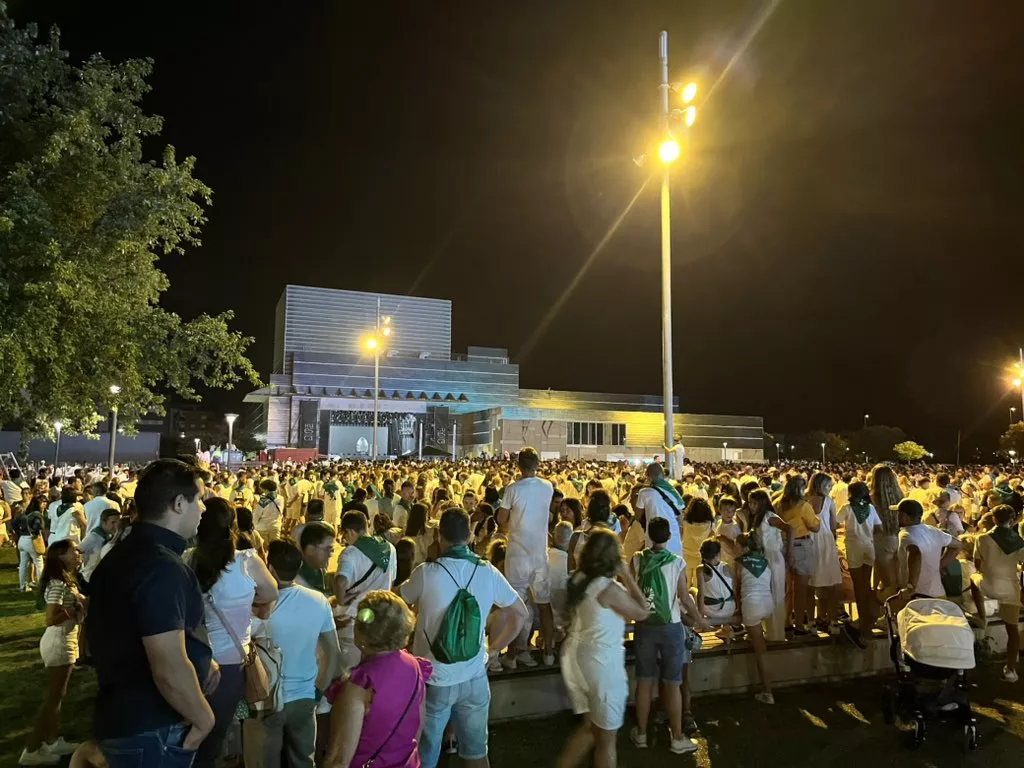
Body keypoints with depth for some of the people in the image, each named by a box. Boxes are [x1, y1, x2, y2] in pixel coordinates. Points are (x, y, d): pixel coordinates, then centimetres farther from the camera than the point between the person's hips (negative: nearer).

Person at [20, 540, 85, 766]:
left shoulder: (65, 580, 8)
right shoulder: (57, 584, -22)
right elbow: (51, 619, -26)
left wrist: (82, 602, -6)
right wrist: (76, 610, -18)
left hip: (65, 640, 10)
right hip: (59, 642, -10)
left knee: (57, 694, 18)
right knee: (54, 696, 1)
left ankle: (53, 741, 30)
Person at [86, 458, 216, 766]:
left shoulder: (123, 555, 8)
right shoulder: (162, 567, -26)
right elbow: (170, 671, -32)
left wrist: (199, 660, 12)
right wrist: (204, 718, -15)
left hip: (120, 719, 10)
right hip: (151, 732, -10)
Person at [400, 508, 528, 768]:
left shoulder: (426, 573, -16)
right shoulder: (488, 572, -8)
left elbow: (398, 600, 5)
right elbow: (522, 614, 3)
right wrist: (495, 649, 11)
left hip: (434, 678, -2)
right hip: (474, 678, 3)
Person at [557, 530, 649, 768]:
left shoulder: (578, 580, 2)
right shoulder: (609, 588, -21)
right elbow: (642, 612, -8)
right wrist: (627, 576, -7)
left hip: (576, 657, 8)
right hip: (601, 662, -8)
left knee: (590, 726, 25)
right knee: (606, 737, 12)